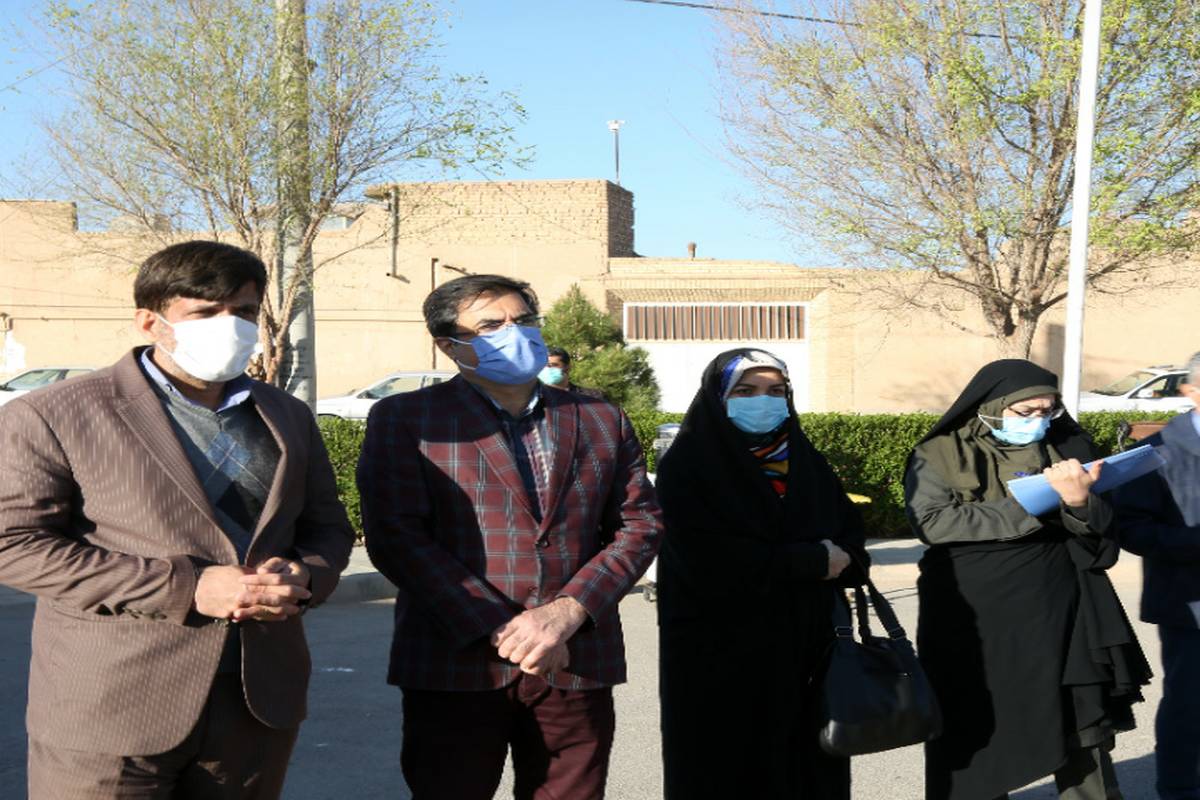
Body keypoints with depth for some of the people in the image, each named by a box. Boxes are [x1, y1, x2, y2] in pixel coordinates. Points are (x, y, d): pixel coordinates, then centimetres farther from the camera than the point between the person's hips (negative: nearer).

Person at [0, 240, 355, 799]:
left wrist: (308, 575, -7)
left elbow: (327, 525, 19)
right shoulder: (52, 416, -3)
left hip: (260, 700, 5)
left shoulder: (288, 417, 13)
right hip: (111, 711, -4)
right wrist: (184, 588, -17)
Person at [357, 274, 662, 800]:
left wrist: (566, 612, -10)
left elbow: (639, 524, 7)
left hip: (576, 664, 3)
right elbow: (395, 536, -7)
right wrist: (500, 628, -15)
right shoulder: (403, 419, 3)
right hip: (456, 665, -2)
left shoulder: (601, 420, 12)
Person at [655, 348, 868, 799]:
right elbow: (708, 560, -19)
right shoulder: (687, 466, -6)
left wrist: (840, 560, -13)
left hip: (806, 649, 5)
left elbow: (851, 537, 12)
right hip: (719, 657, -5)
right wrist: (810, 562, -12)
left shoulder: (806, 461, 13)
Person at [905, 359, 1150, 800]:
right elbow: (933, 521, -16)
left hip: (1059, 619, 2)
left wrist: (1080, 503, -18)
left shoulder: (1067, 446, 8)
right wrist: (1027, 507, -18)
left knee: (1083, 744, 5)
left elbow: (1103, 534, 5)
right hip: (974, 629, -2)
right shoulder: (940, 454, 0)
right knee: (975, 744, 5)